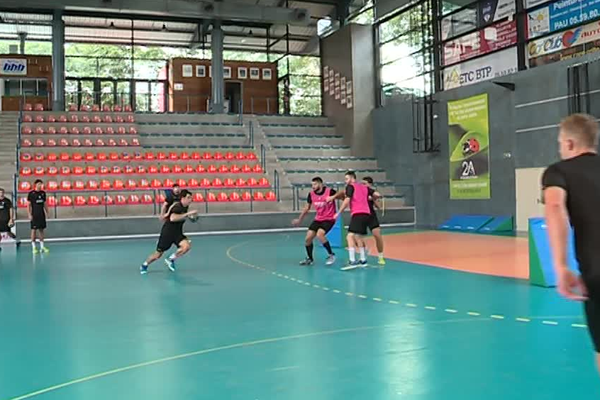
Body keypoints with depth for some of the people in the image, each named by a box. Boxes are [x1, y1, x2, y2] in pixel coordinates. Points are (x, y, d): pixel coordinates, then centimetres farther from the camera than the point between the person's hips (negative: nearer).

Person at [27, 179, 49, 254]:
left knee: (41, 230, 7)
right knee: (34, 230, -2)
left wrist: (46, 212, 11)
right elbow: (28, 205, -7)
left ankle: (42, 247, 11)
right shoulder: (31, 193, -7)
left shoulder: (43, 193, 8)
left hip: (42, 214, 5)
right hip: (34, 215, -5)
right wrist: (29, 214, -13)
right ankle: (34, 247, 3)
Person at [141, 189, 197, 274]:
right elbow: (173, 218, -44)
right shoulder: (177, 206, -23)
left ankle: (170, 259, 1)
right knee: (158, 255, 5)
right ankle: (144, 265, 34)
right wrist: (187, 214, -42)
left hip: (177, 232, 6)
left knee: (187, 246, -21)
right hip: (167, 232, -6)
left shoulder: (185, 207, 1)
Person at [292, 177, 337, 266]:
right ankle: (309, 259, 22)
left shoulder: (330, 191, -18)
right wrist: (299, 219, 16)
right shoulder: (311, 194, -2)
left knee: (319, 234, -28)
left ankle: (331, 255, -9)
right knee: (308, 238, 1)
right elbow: (307, 208, 12)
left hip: (329, 219, -6)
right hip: (318, 219, 6)